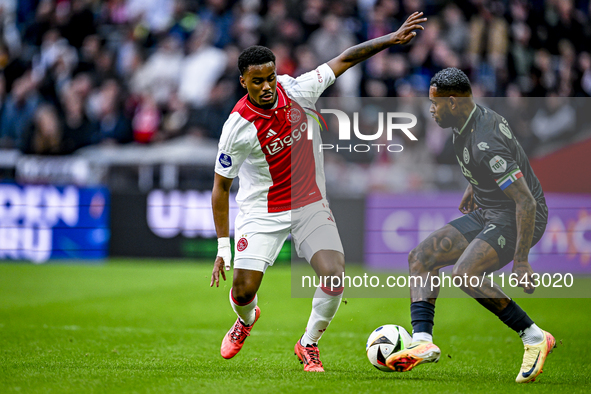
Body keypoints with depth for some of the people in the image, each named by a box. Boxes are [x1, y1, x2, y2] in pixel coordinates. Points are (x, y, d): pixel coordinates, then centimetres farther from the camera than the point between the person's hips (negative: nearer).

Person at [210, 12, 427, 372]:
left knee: (335, 276, -18)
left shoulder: (297, 90, -10)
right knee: (243, 292, -11)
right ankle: (247, 319, 29)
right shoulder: (238, 126, -16)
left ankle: (309, 344, 8)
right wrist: (223, 246, -8)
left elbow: (345, 60, 1)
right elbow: (221, 185, -7)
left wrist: (391, 39, -7)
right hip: (262, 212, -2)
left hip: (310, 205, 2)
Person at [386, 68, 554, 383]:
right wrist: (473, 189, 33)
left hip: (519, 219, -10)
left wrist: (520, 262, -28)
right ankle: (422, 341, -10)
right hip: (487, 213, 10)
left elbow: (526, 203, -30)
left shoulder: (485, 144, -29)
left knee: (465, 273, -30)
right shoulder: (477, 117, 0)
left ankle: (534, 338, -18)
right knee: (420, 257, 2)